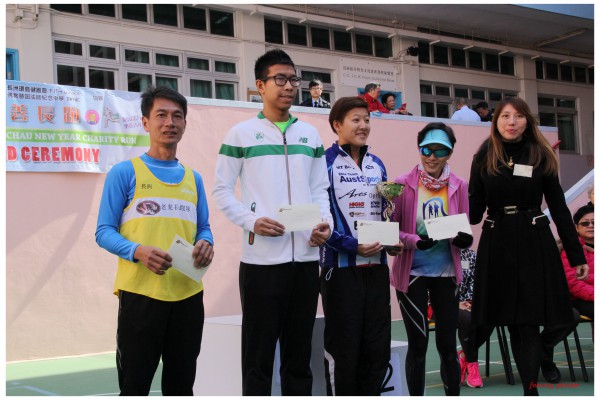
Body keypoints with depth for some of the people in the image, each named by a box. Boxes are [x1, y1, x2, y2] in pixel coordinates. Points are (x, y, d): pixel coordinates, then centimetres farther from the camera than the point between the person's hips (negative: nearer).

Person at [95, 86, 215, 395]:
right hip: (140, 292, -4)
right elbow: (104, 232, -4)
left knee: (182, 383, 14)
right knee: (134, 384, 3)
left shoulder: (193, 178, 13)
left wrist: (206, 244, -9)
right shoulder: (124, 172, -1)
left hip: (188, 294, 5)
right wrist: (137, 251, -23)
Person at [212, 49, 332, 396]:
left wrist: (326, 222, -3)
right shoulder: (242, 133, 2)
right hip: (261, 258, -4)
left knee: (300, 348, 11)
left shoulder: (310, 134, 14)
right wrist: (252, 221, -15)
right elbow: (222, 190, 0)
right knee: (259, 352, 1)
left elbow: (320, 189, 16)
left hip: (306, 257, 4)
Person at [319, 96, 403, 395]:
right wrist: (352, 245, -20)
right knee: (342, 348, 3)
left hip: (376, 265, 6)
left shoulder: (376, 165, 14)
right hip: (341, 267, -6)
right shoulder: (325, 163, -6)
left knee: (378, 348, 10)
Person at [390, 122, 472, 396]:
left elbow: (464, 232, 6)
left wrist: (464, 239, -17)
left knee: (447, 344, 8)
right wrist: (414, 241, -23)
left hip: (445, 272, 3)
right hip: (412, 272, -2)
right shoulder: (403, 184, -6)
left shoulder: (458, 186, 2)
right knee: (418, 344, 4)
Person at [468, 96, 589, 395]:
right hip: (497, 244, 2)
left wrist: (576, 254, 3)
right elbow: (474, 208, 3)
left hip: (534, 244, -1)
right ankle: (531, 385, 17)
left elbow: (558, 207, 4)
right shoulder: (484, 158, 5)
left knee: (530, 322, -7)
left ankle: (529, 390, -8)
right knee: (512, 322, 6)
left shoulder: (541, 155, 3)